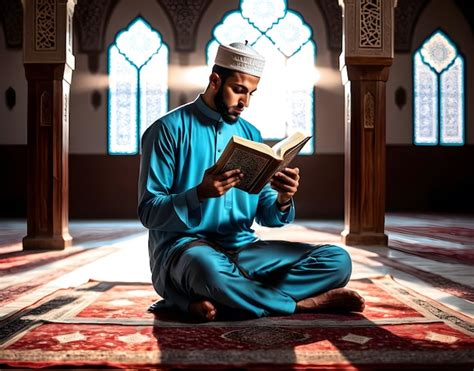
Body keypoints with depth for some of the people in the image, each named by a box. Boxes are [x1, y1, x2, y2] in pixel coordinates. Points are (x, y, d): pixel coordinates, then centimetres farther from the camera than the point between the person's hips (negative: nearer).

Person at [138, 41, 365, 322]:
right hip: (185, 246, -6)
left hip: (243, 248, 6)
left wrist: (283, 200, -12)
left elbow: (266, 216, 12)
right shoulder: (169, 129, -3)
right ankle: (302, 303, -17)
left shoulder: (250, 135, 14)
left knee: (337, 261, -12)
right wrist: (201, 193, -25)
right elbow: (148, 212, -9)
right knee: (208, 268, -43)